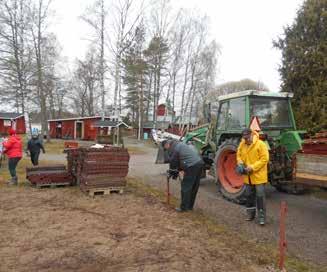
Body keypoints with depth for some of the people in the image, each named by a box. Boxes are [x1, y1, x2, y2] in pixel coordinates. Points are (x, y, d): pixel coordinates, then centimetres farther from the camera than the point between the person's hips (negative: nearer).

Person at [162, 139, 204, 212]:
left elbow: (173, 162, 3)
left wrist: (172, 173, 18)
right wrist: (177, 171, 30)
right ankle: (190, 206, 27)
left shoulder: (172, 148, -3)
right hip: (199, 163, 10)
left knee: (186, 187, 1)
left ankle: (184, 207, 9)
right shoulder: (179, 144, 27)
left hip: (192, 166, -10)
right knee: (194, 187, 16)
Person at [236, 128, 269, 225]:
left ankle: (262, 217, 7)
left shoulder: (260, 144, -15)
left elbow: (264, 159, -18)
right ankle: (250, 214, 31)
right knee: (249, 195, 16)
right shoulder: (242, 145, 3)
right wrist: (240, 164, -6)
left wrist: (252, 167, -23)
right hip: (247, 176, 6)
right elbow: (239, 155, 15)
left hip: (259, 175, -6)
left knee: (260, 196, -3)